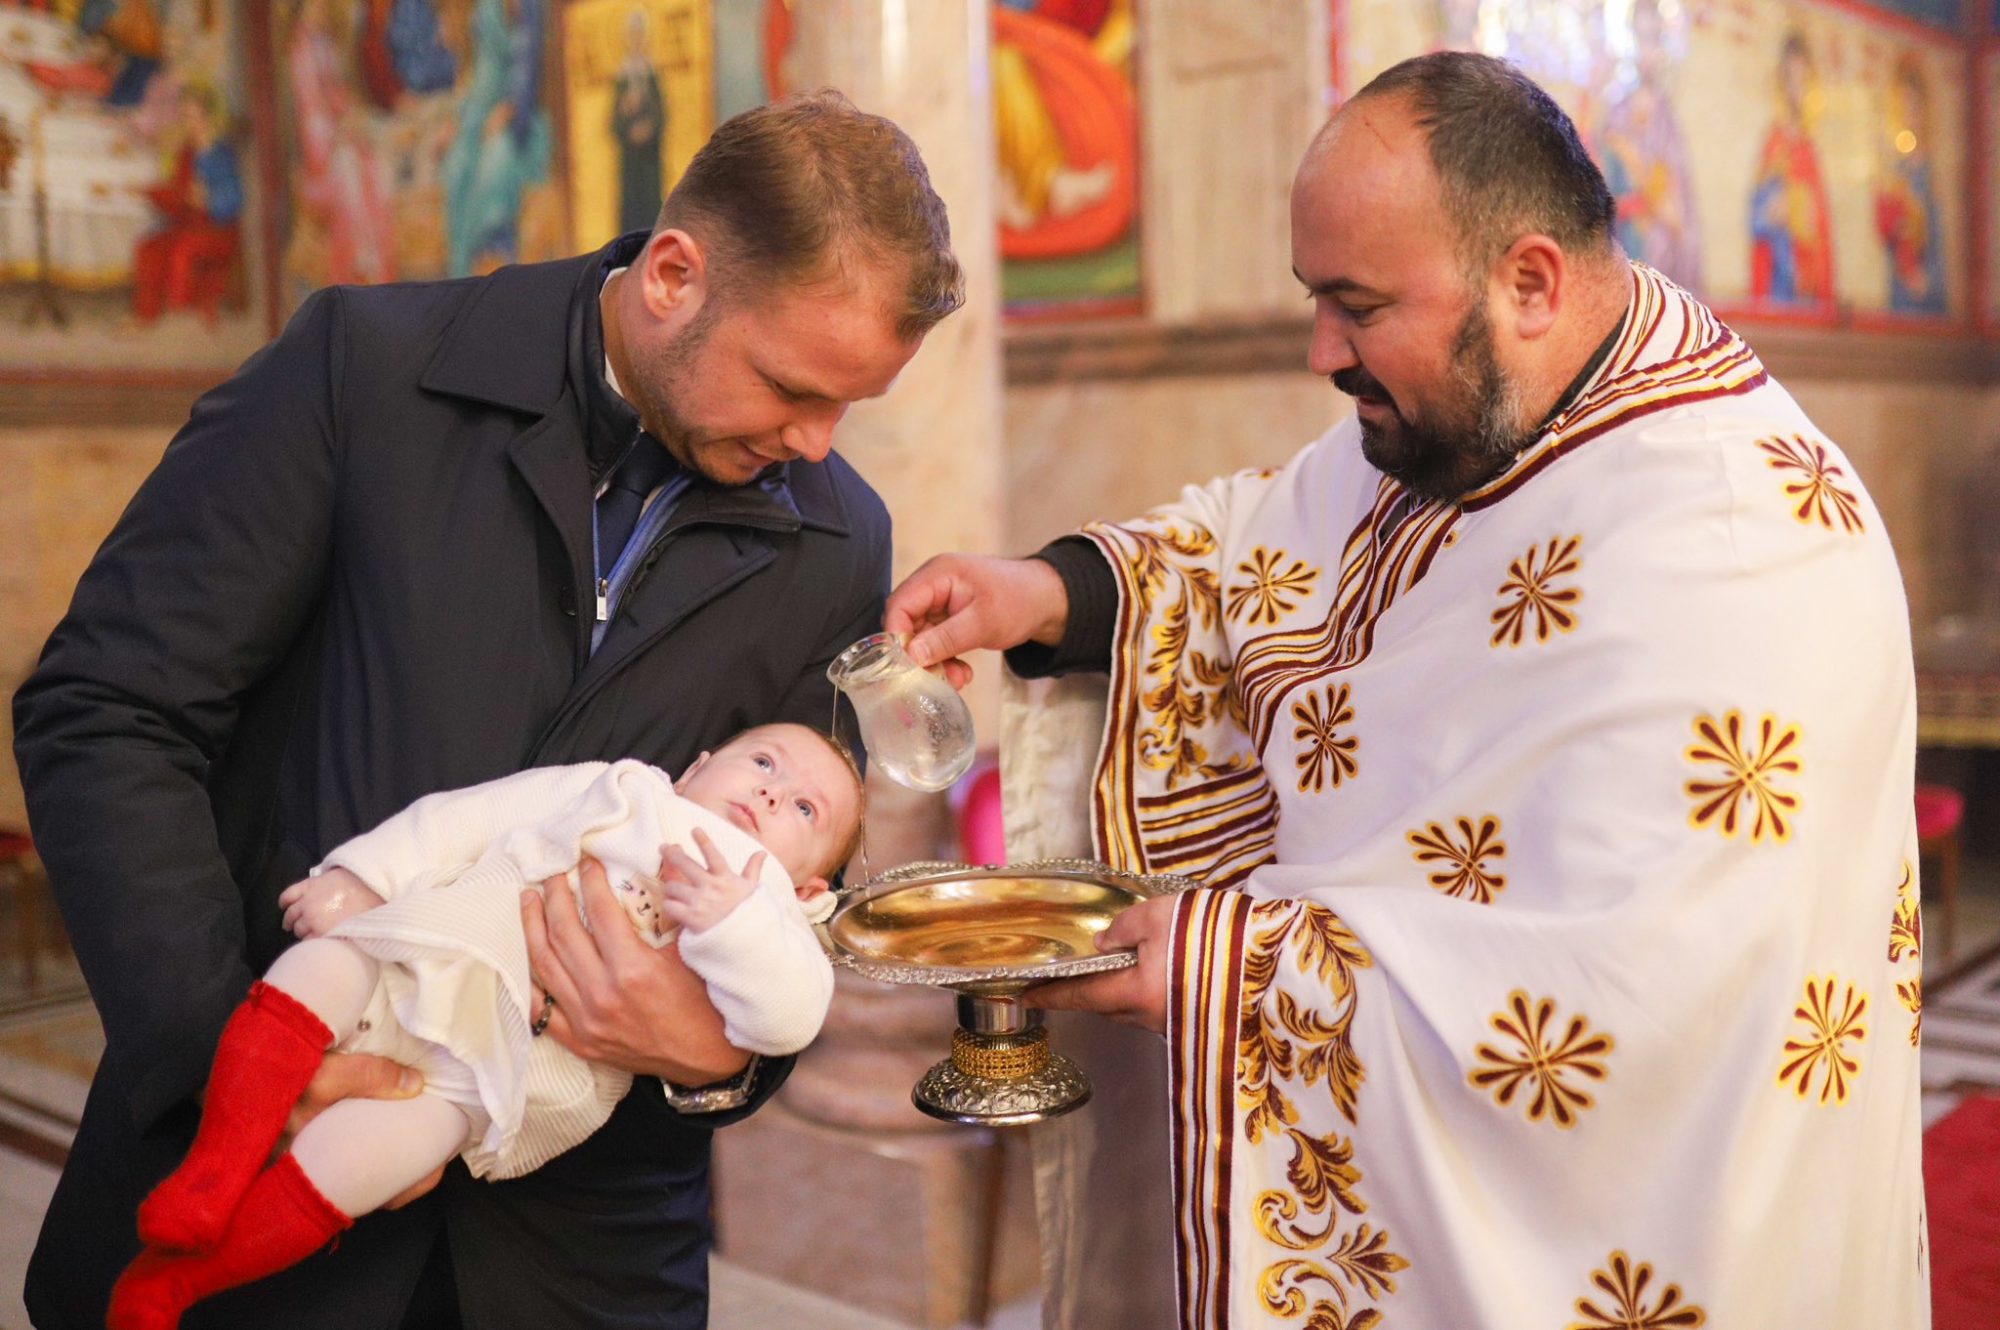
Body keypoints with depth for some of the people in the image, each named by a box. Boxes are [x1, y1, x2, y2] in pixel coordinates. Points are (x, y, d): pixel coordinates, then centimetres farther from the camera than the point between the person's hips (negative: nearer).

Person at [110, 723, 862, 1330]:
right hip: (404, 965, 3)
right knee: (316, 971, -24)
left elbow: (788, 1018, -10)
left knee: (347, 1169, -19)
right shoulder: (605, 790, 17)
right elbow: (461, 821, 14)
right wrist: (362, 877, 2)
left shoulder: (758, 909, 9)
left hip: (486, 1066, -3)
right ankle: (216, 1169, -15)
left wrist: (728, 920, -23)